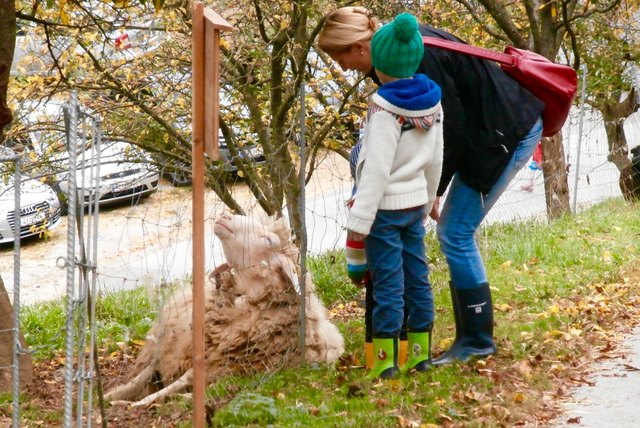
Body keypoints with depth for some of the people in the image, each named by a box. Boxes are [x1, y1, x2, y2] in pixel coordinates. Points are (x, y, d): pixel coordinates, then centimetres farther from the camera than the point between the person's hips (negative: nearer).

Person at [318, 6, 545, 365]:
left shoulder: (420, 56, -25)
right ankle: (472, 338, 14)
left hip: (510, 133, -9)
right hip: (483, 133, 9)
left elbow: (452, 129, -20)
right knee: (453, 231, 9)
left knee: (456, 232, -7)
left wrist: (432, 191, -11)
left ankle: (477, 341, 3)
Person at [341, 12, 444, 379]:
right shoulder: (432, 100, 2)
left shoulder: (385, 107, -20)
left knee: (388, 283, -4)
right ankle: (421, 353, 18)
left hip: (385, 205, -7)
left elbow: (377, 168, -22)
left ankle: (386, 360, -1)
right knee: (417, 277, 11)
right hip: (416, 202, 7)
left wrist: (360, 219, -18)